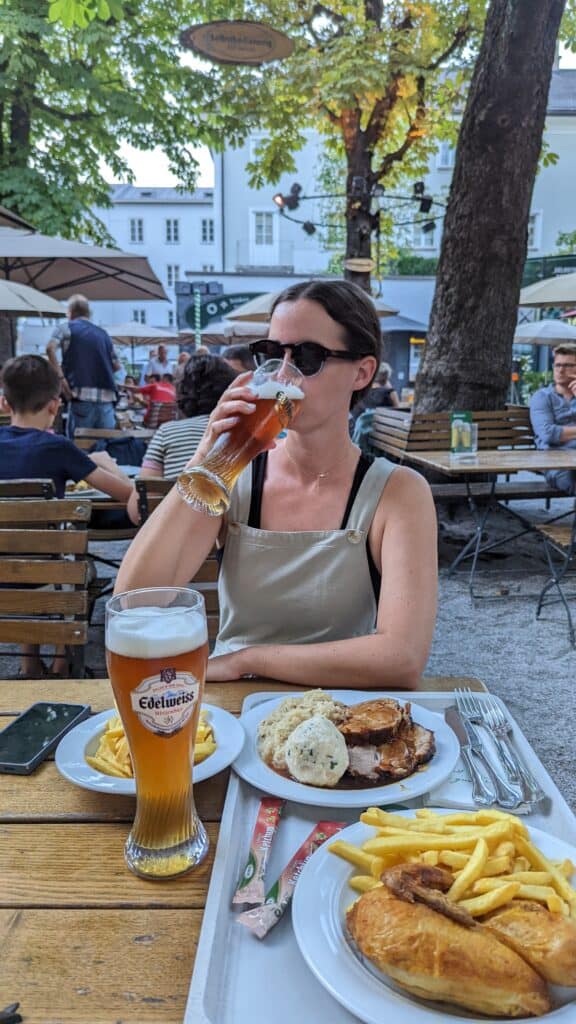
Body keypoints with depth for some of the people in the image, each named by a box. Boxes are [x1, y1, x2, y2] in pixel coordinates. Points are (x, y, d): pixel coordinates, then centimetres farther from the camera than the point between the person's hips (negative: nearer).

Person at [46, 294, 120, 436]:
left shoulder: (66, 328, 7)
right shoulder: (103, 333, 19)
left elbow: (50, 348, -12)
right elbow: (116, 365, 20)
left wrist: (61, 377, -10)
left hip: (82, 395, -4)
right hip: (106, 396, 4)